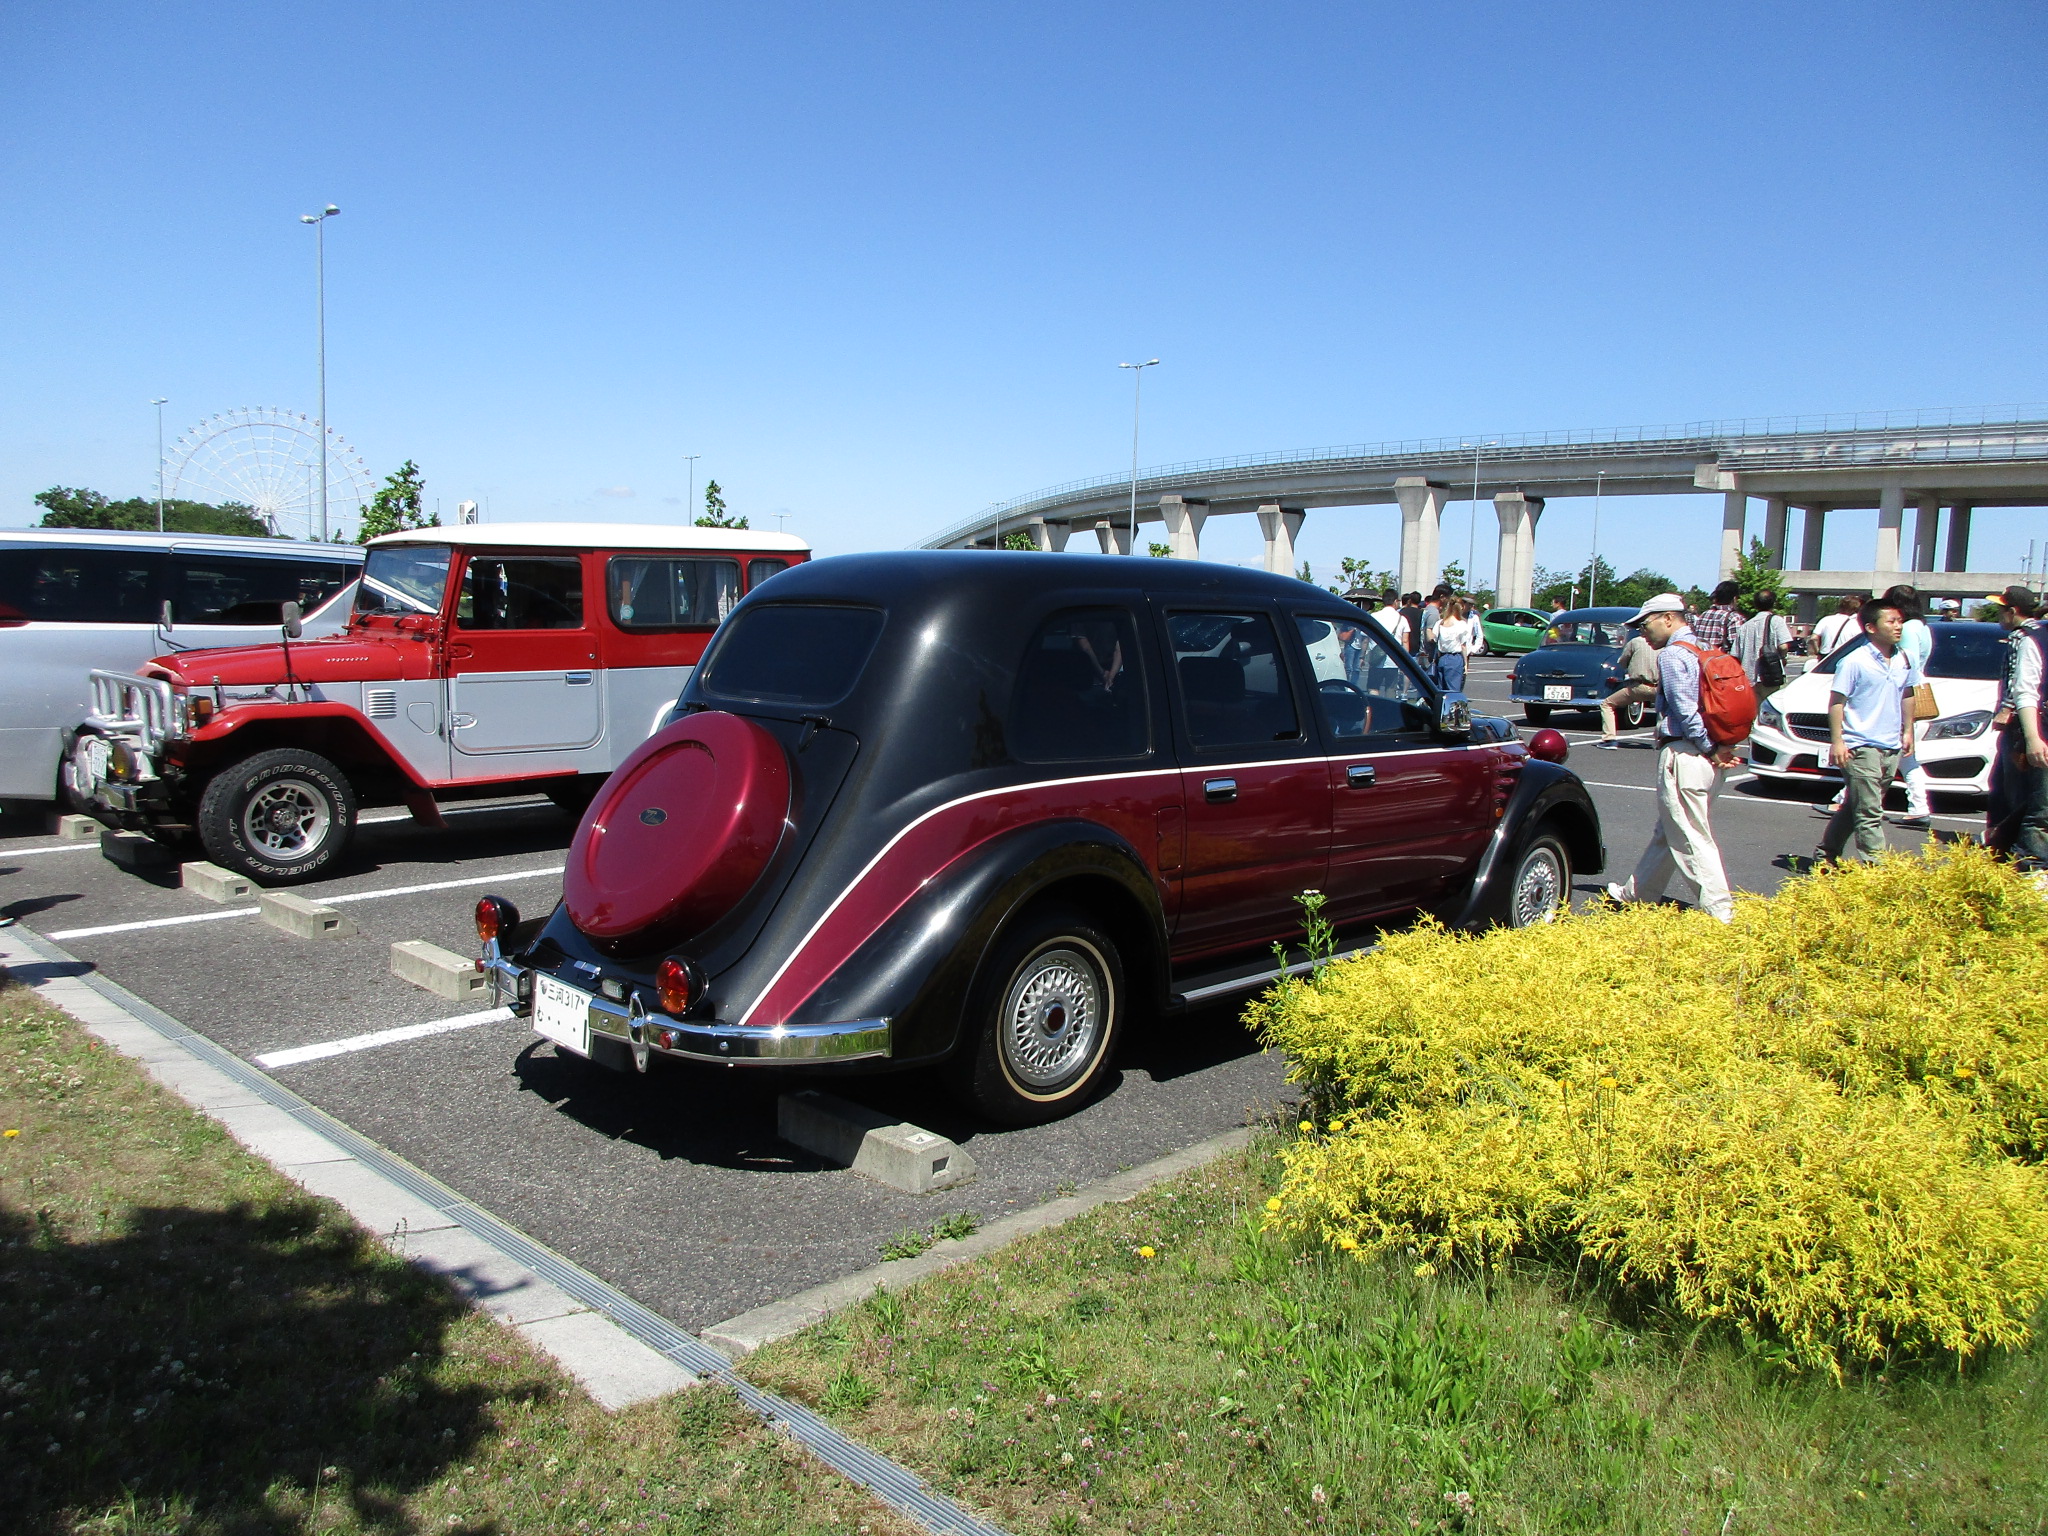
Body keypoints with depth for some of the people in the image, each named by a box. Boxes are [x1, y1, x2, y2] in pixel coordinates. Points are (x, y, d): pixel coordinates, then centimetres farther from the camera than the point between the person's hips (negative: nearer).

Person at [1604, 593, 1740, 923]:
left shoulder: (1672, 655, -11)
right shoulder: (1701, 652, 16)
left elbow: (1685, 710, -19)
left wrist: (1709, 748, -12)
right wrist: (1719, 749, 2)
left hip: (1683, 756, -10)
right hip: (1704, 759, 10)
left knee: (1691, 838, -4)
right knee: (1667, 832, 19)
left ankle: (1720, 910, -3)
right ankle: (1638, 892, 32)